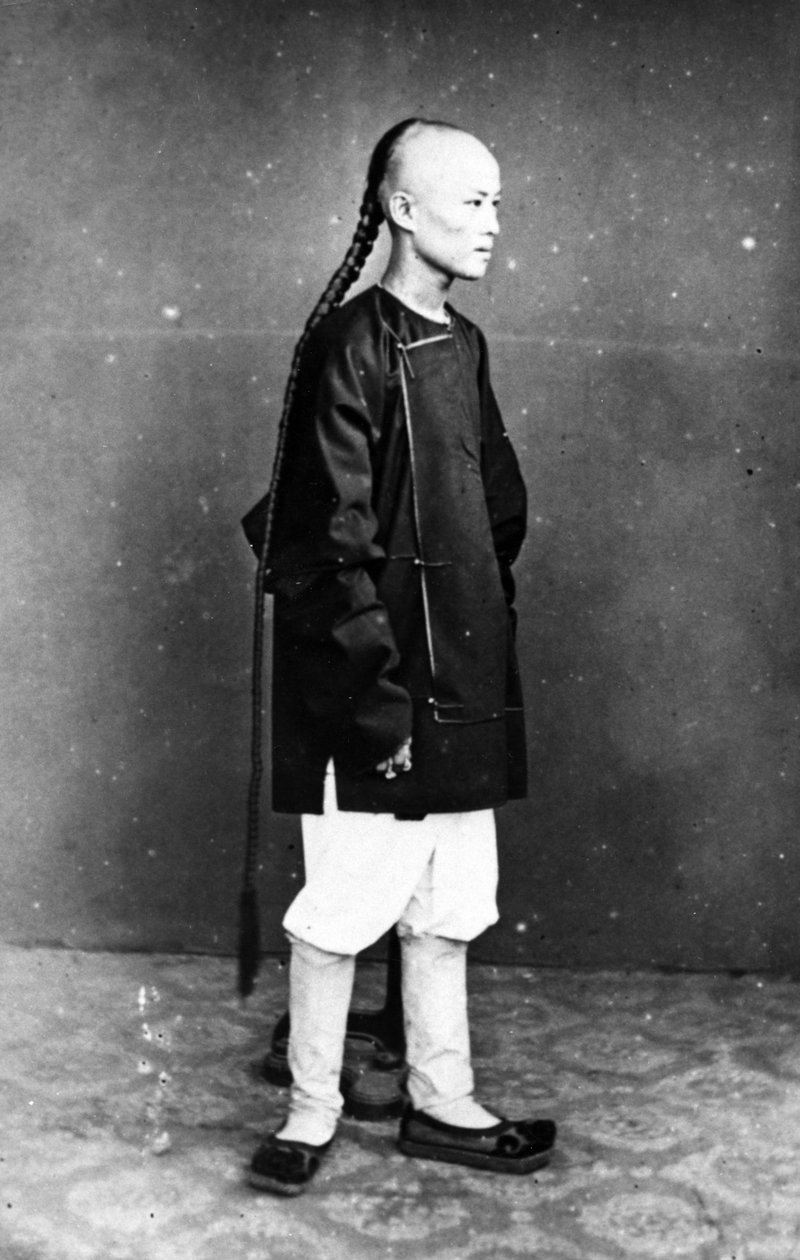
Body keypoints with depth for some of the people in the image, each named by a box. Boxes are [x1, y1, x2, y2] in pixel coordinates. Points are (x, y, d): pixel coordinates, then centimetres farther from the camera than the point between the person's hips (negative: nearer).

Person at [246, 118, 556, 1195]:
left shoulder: (463, 346, 12)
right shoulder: (352, 345, -11)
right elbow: (335, 539, -16)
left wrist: (487, 637, 12)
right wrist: (378, 691, -18)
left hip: (464, 682, 8)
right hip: (371, 689, -8)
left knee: (451, 902, 14)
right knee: (348, 895, 2)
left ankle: (441, 1104, 27)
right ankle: (312, 1112, 20)